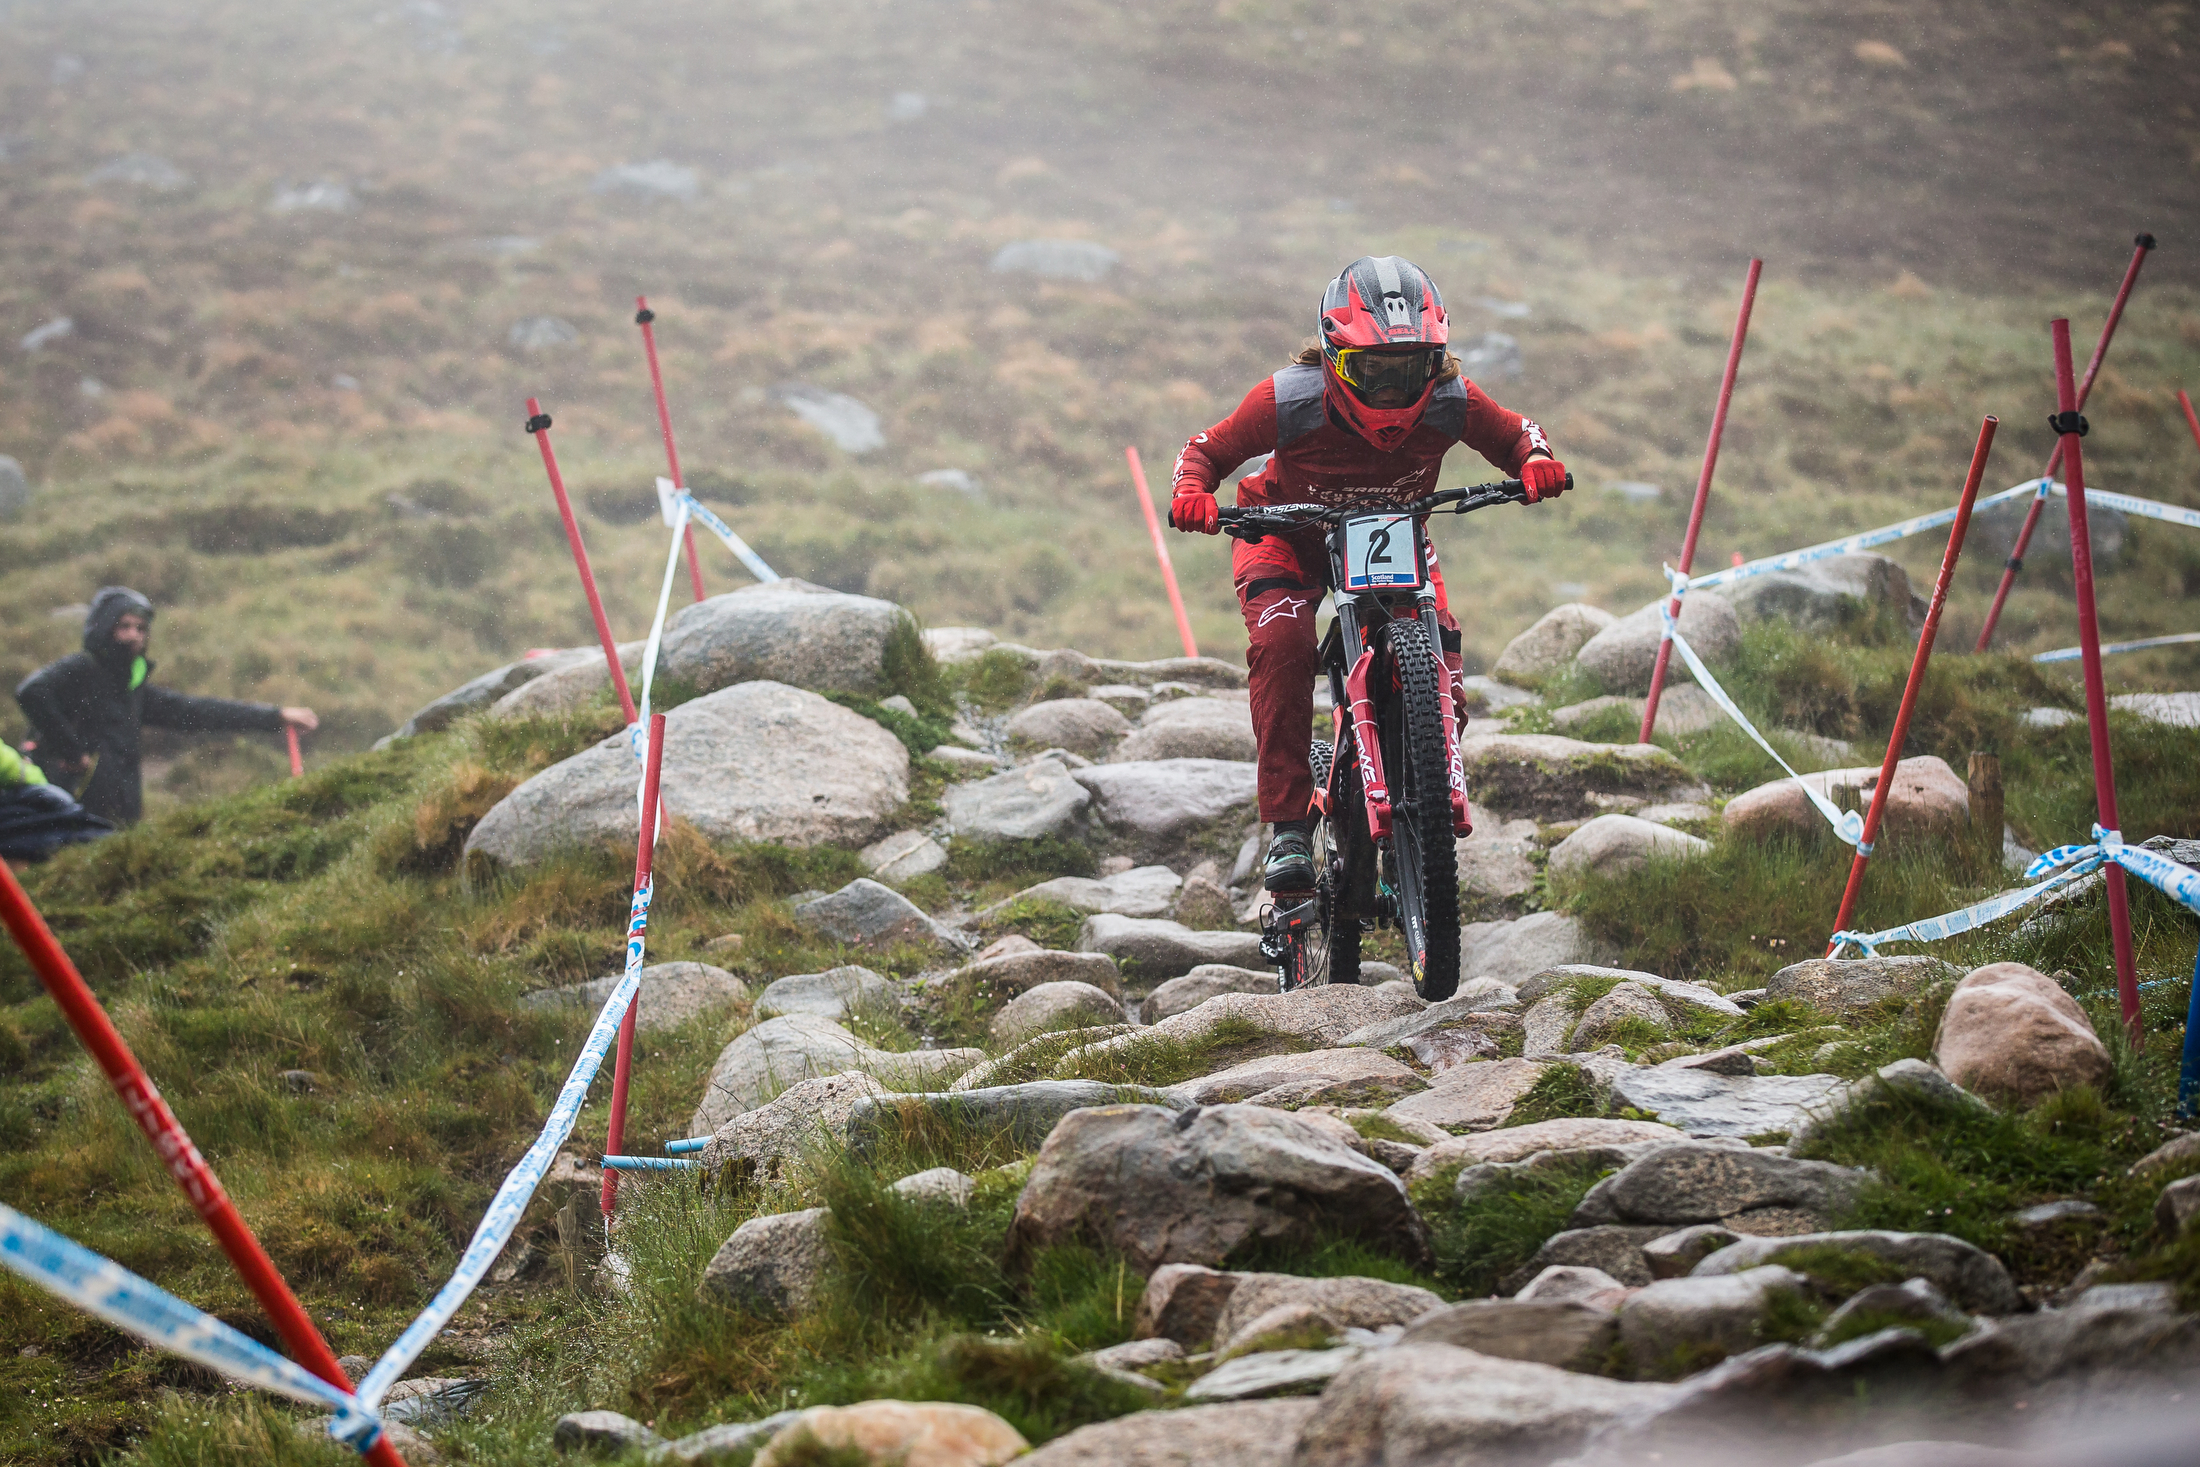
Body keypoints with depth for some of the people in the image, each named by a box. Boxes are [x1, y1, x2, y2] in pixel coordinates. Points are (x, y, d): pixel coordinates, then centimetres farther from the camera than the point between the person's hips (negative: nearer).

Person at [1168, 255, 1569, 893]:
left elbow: (1514, 434, -6)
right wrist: (1191, 491, -39)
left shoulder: (1450, 402, -26)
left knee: (1439, 662, -19)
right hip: (1288, 536, -2)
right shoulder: (1291, 400, -32)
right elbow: (1207, 449, -16)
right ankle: (1287, 825, -25)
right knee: (1282, 645, -31)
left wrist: (1535, 459, -31)